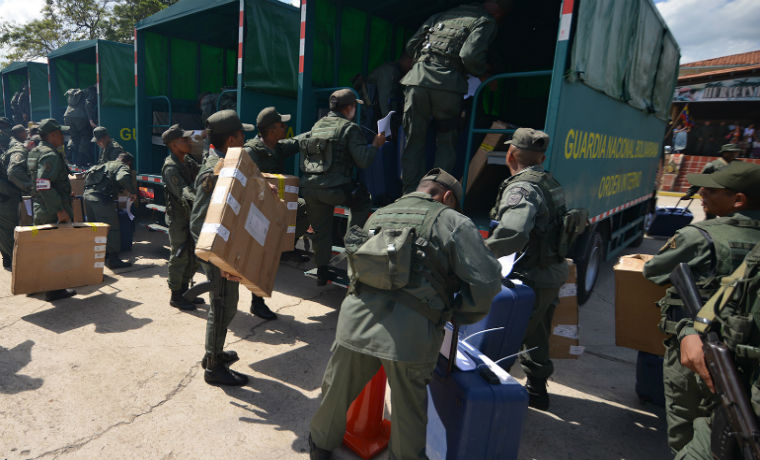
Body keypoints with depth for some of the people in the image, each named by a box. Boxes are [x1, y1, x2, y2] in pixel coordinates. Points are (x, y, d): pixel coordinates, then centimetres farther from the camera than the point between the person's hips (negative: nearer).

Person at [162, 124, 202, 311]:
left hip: (191, 217, 9)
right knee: (179, 257, 0)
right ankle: (175, 296, 14)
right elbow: (184, 192, -31)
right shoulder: (170, 168, -19)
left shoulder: (188, 161, 9)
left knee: (193, 257, 15)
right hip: (178, 218, -9)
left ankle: (184, 290, 30)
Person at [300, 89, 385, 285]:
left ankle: (322, 272, 23)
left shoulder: (318, 124, 20)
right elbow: (363, 161, -8)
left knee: (320, 230, 16)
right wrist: (375, 144, 7)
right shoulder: (350, 128, -1)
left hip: (308, 186, 6)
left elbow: (303, 159, 23)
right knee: (363, 201, 21)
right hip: (333, 187, -6)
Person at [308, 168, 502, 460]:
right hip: (410, 330, -4)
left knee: (337, 391, 25)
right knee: (408, 413, 17)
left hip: (356, 317, 5)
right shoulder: (451, 221, 5)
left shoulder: (378, 215, 22)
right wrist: (459, 315, 14)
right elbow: (486, 281, -1)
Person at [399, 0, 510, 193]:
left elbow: (411, 46, 22)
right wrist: (485, 76, 8)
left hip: (416, 79, 4)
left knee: (414, 141, 9)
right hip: (447, 85, -4)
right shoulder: (486, 22, 8)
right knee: (446, 143, 10)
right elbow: (470, 55, -9)